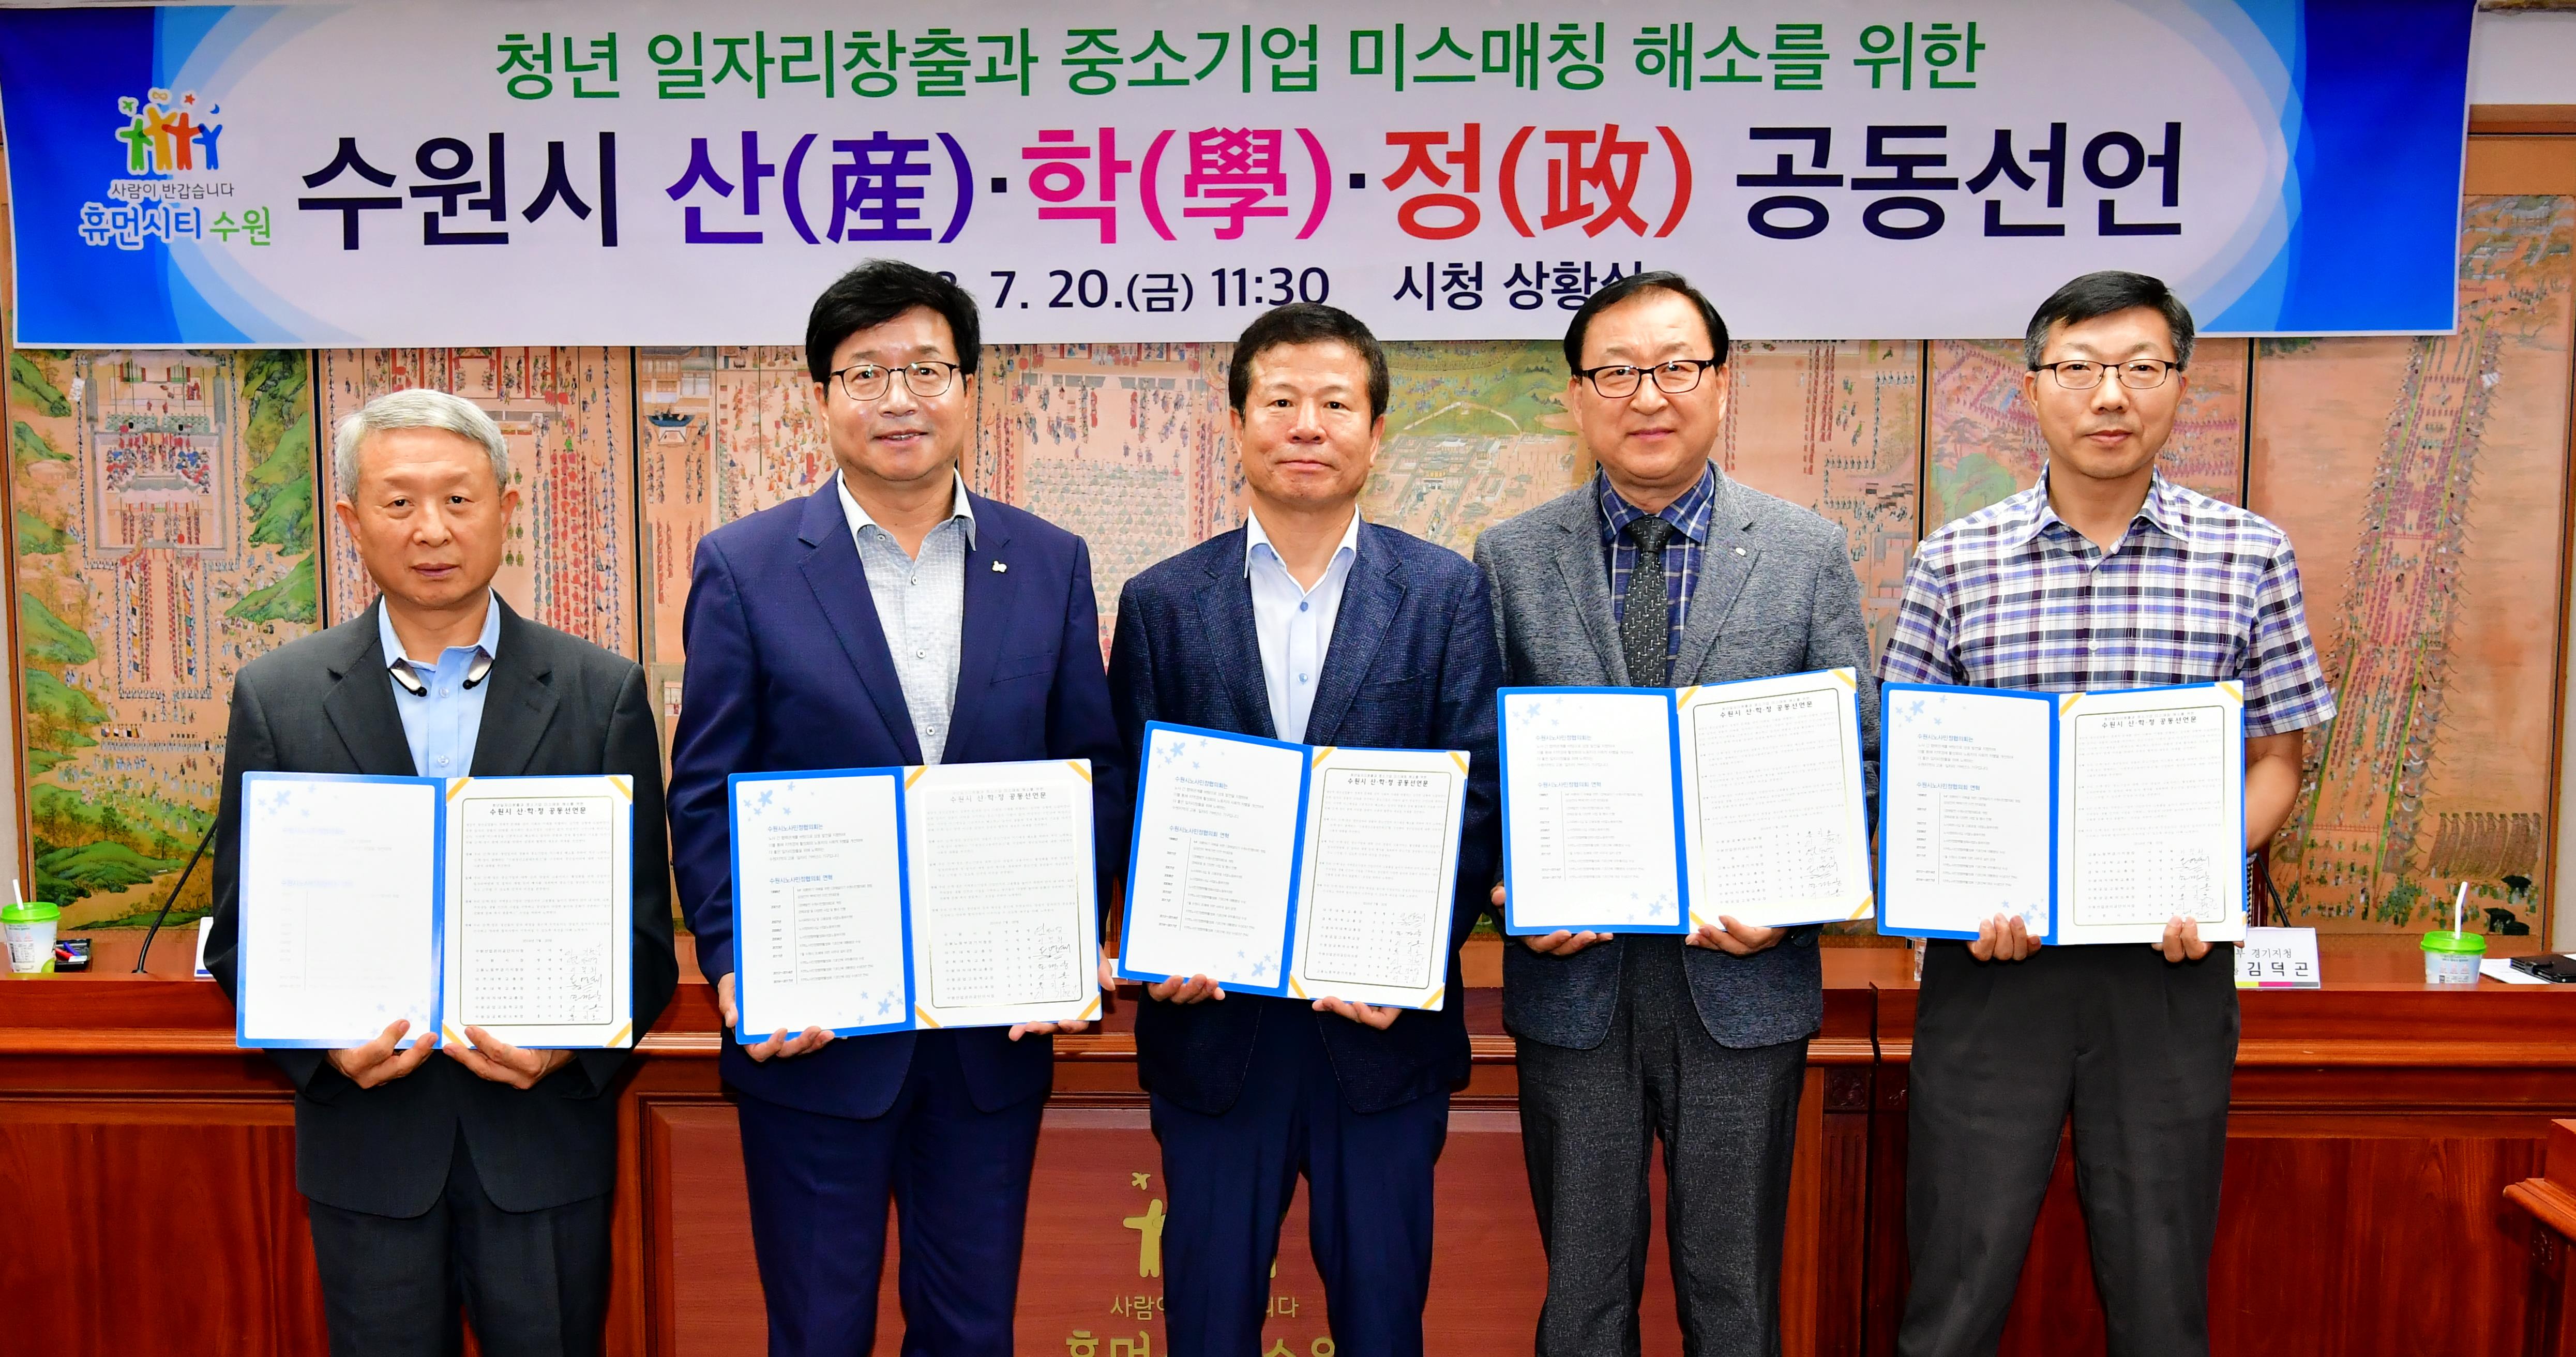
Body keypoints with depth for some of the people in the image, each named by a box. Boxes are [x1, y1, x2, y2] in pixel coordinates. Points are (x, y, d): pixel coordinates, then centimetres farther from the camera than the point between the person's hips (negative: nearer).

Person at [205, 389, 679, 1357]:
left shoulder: (603, 693, -3)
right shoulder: (276, 698, 0)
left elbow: (643, 925, -1)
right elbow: (243, 932, 3)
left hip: (545, 1131, 0)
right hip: (366, 1139, 1)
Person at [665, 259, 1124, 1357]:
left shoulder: (1050, 563, 3)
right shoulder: (743, 567, -2)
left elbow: (1095, 774, 5)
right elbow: (704, 798, -2)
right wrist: (735, 970, -12)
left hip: (996, 1025, 2)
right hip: (811, 1024, -1)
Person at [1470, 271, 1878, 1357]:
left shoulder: (1809, 555, 2)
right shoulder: (1509, 558, 2)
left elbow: (1860, 759, 3)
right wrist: (1512, 894, -11)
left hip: (1744, 978, 0)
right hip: (1571, 979, 0)